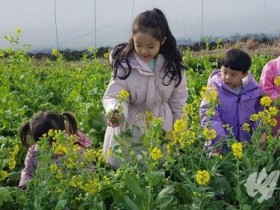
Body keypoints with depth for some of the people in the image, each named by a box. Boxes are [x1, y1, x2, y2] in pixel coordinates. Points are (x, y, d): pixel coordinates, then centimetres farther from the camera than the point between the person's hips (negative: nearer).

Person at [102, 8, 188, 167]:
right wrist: (114, 111, -40)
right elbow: (112, 96, -18)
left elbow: (178, 101, 3)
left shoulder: (173, 65, -7)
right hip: (129, 128, -1)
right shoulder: (124, 64, -14)